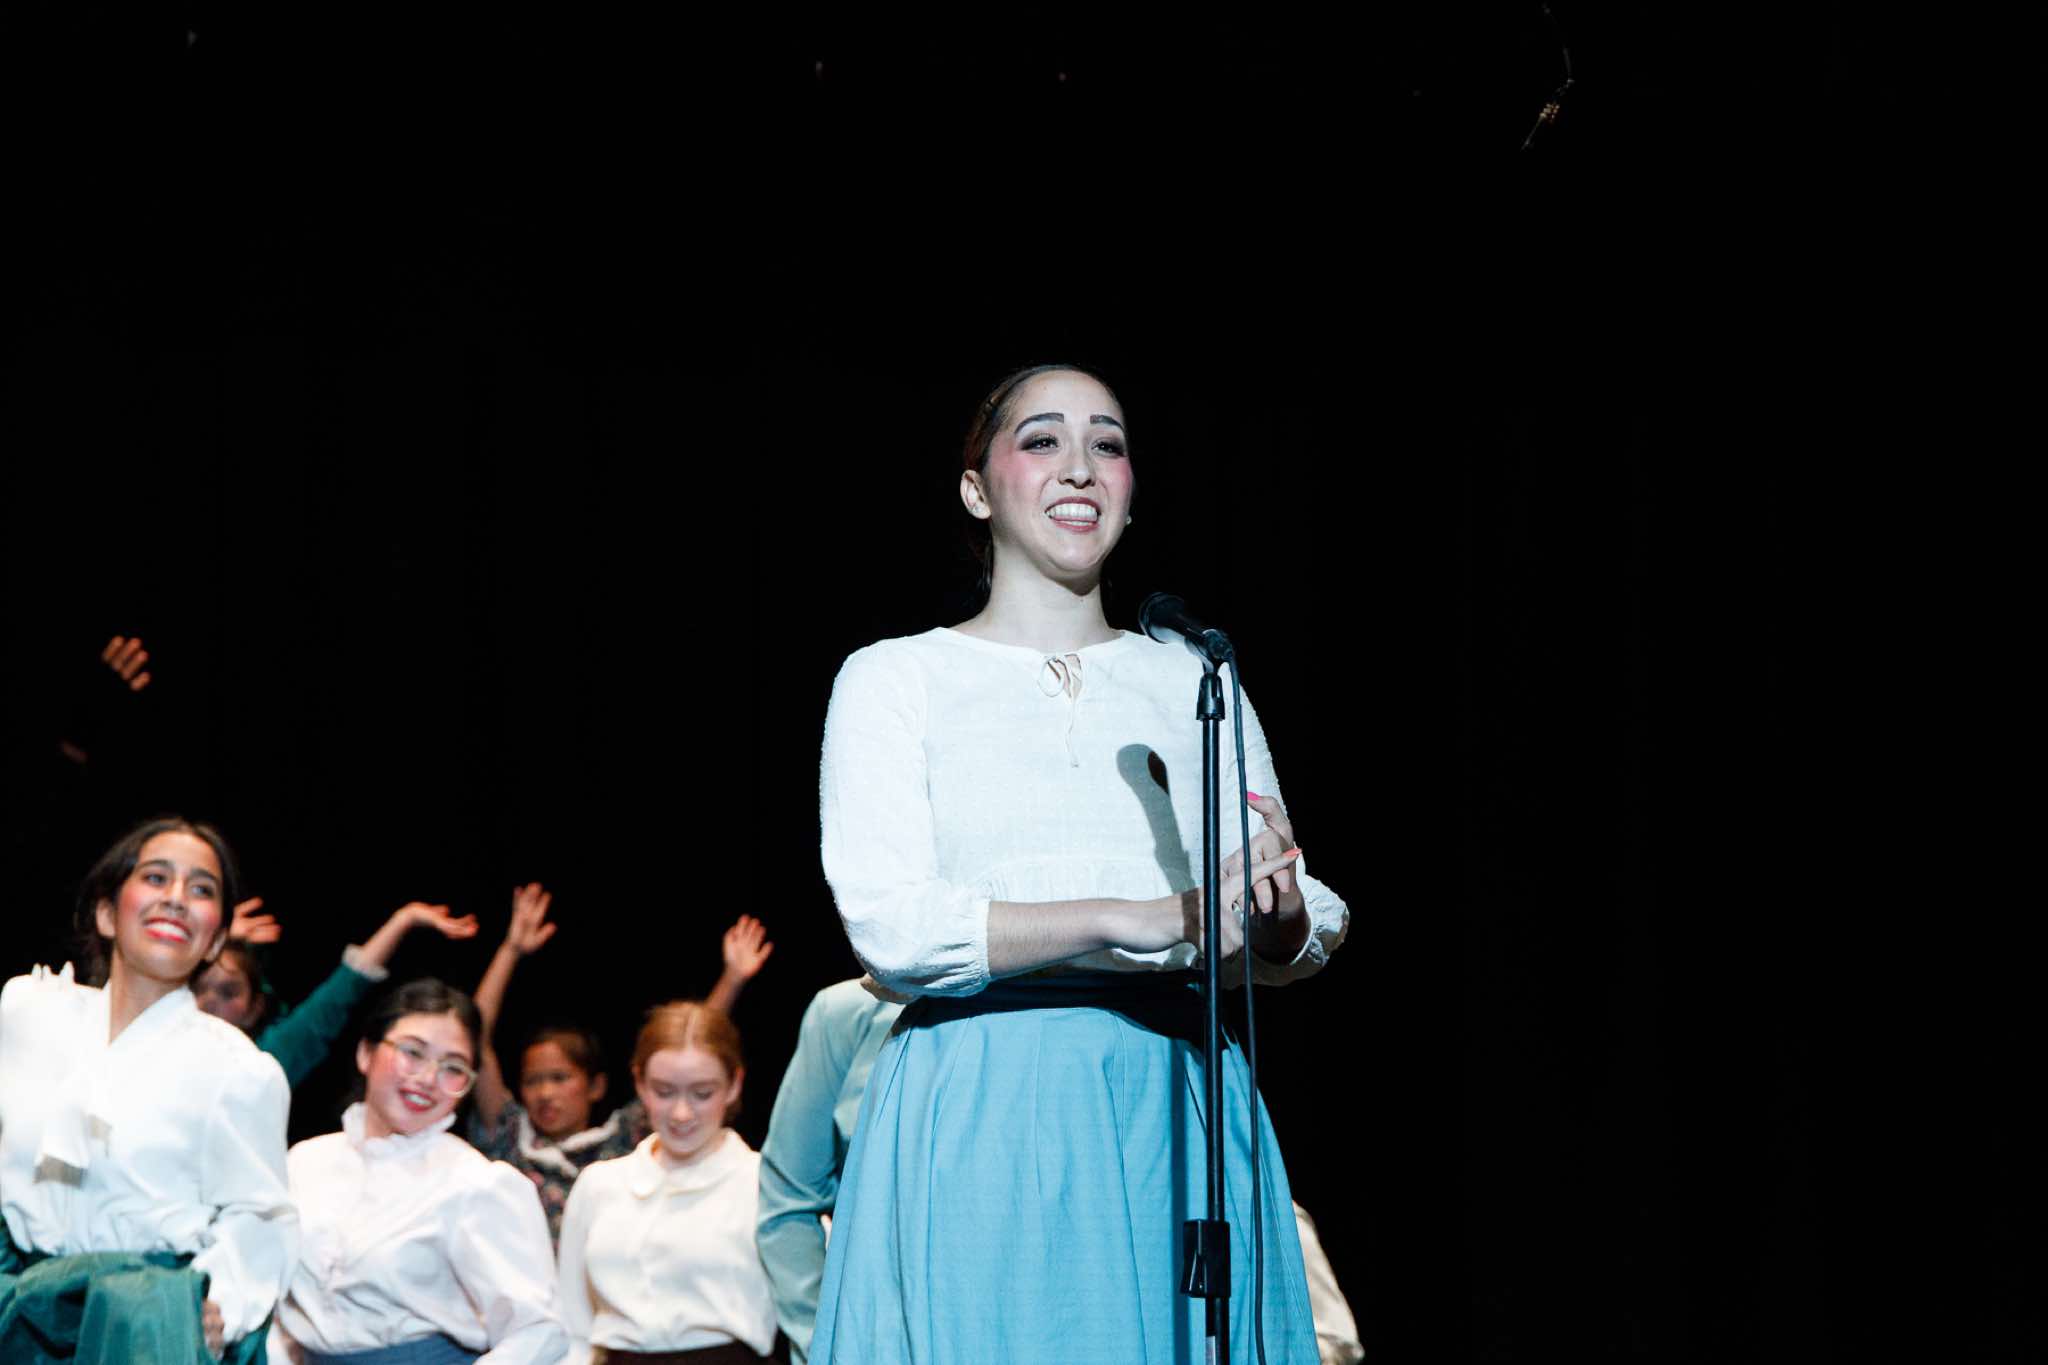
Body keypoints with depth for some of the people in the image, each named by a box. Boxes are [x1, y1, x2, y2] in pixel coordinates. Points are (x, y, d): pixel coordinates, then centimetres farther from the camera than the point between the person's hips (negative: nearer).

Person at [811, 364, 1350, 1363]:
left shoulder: (1193, 683, 14)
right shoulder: (893, 679, 4)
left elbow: (1305, 929, 10)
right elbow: (888, 926, -10)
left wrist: (1277, 918, -15)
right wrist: (1147, 922, -17)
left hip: (1176, 1114, 3)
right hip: (977, 1124, -3)